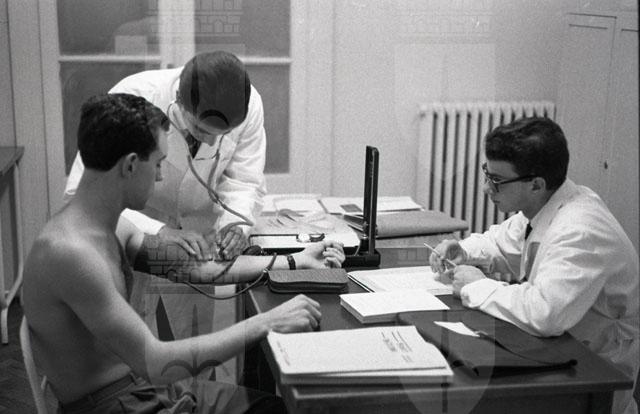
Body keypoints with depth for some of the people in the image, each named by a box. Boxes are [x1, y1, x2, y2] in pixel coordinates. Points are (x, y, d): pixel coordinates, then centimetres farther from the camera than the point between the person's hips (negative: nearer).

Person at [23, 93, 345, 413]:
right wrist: (265, 324, -25)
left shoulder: (111, 231, 4)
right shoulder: (70, 250, -26)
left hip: (145, 388, 9)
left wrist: (294, 262, 12)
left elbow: (193, 265, 10)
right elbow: (155, 365, -27)